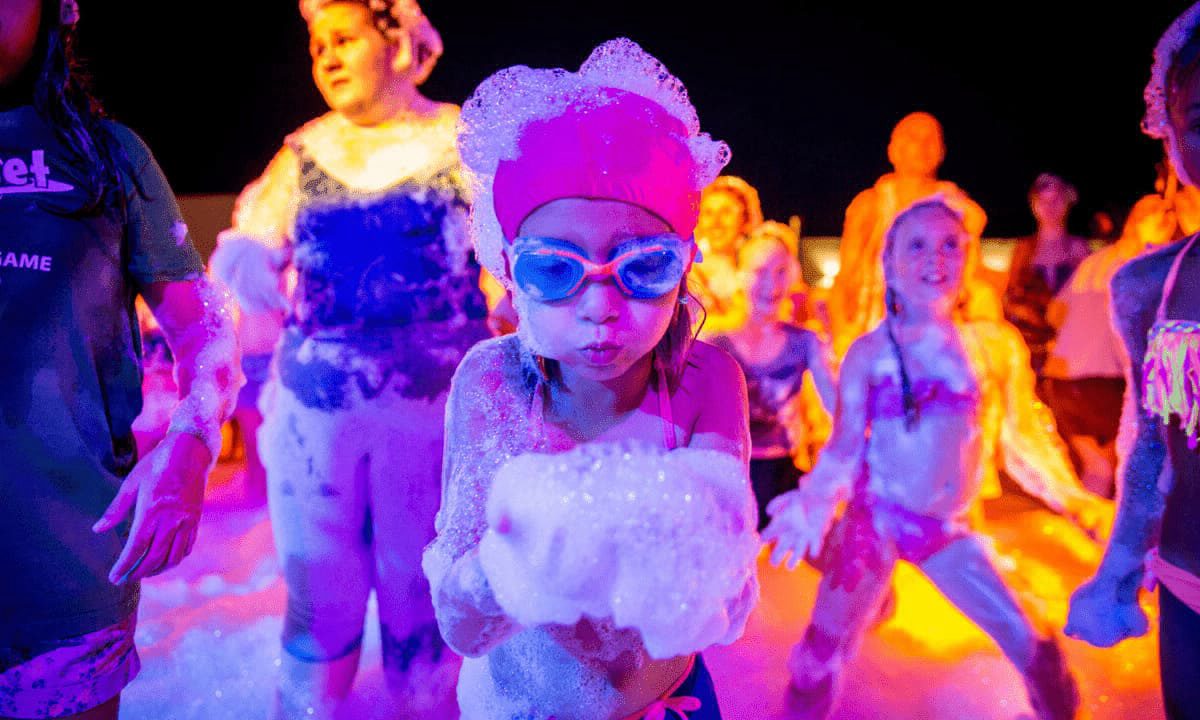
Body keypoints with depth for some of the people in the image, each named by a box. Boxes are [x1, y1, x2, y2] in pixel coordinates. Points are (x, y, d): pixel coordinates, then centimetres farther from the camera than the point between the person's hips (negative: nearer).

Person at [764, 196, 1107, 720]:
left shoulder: (994, 344, -1)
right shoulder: (869, 352, -7)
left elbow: (1020, 435, 8)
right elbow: (845, 446, -6)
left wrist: (1075, 501, 8)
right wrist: (811, 501, -20)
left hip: (948, 529, 2)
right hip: (875, 516, -2)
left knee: (1033, 650, 5)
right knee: (822, 652, 2)